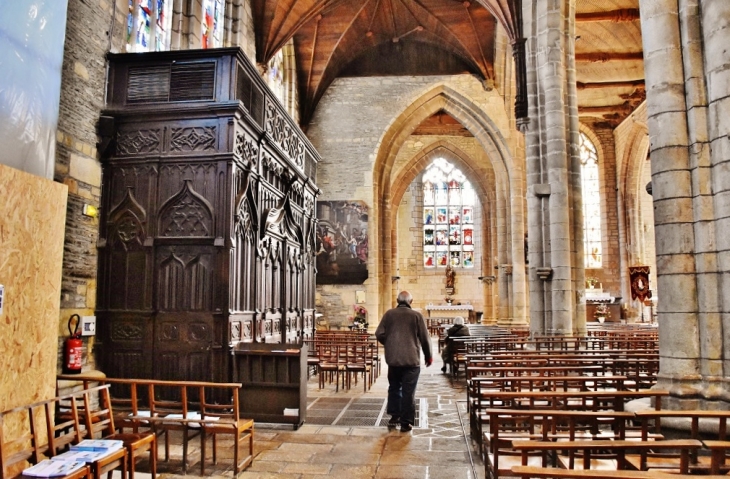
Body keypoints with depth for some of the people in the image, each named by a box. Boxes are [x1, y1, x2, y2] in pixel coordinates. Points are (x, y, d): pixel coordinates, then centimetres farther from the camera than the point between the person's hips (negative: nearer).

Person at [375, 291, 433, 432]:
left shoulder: (389, 314, 0)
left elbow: (379, 334, -1)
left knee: (394, 388, 19)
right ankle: (406, 422, 7)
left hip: (393, 358, 3)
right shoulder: (416, 315, -5)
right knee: (408, 391, 4)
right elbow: (425, 338, -3)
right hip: (411, 359, -3)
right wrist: (428, 356, 11)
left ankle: (394, 417, 23)